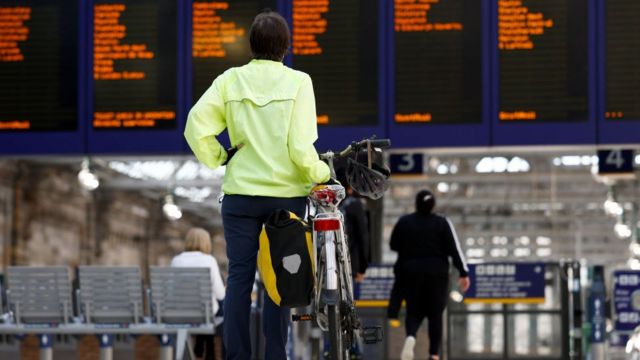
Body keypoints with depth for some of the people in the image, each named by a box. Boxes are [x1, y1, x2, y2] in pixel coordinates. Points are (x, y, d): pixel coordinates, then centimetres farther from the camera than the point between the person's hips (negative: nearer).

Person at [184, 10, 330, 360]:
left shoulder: (230, 80, -1)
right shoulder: (298, 82, -7)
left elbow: (196, 127, -9)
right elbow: (301, 147, -13)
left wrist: (218, 159, 7)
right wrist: (322, 173, 4)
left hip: (241, 191, 2)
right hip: (287, 193, -1)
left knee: (239, 276, 6)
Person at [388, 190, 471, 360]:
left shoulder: (403, 222, -2)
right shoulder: (442, 223, -6)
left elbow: (394, 246, 9)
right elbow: (454, 249, -9)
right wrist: (463, 273, -7)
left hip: (410, 273, 1)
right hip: (437, 274, -1)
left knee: (414, 312, 10)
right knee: (435, 314, 9)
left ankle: (410, 336, -23)